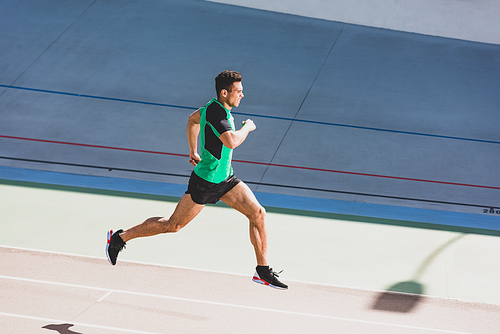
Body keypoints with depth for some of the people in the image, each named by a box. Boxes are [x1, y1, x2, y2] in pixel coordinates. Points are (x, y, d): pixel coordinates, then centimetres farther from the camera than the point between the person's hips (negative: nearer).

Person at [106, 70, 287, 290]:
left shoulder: (216, 107, 5)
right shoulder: (215, 112, -25)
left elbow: (192, 119, 25)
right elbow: (231, 141, -38)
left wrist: (193, 150, 31)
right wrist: (247, 128, -19)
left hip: (225, 179, 9)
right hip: (204, 181, -9)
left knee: (258, 213, -2)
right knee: (173, 225, 2)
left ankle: (263, 270, 6)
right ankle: (120, 237, 18)